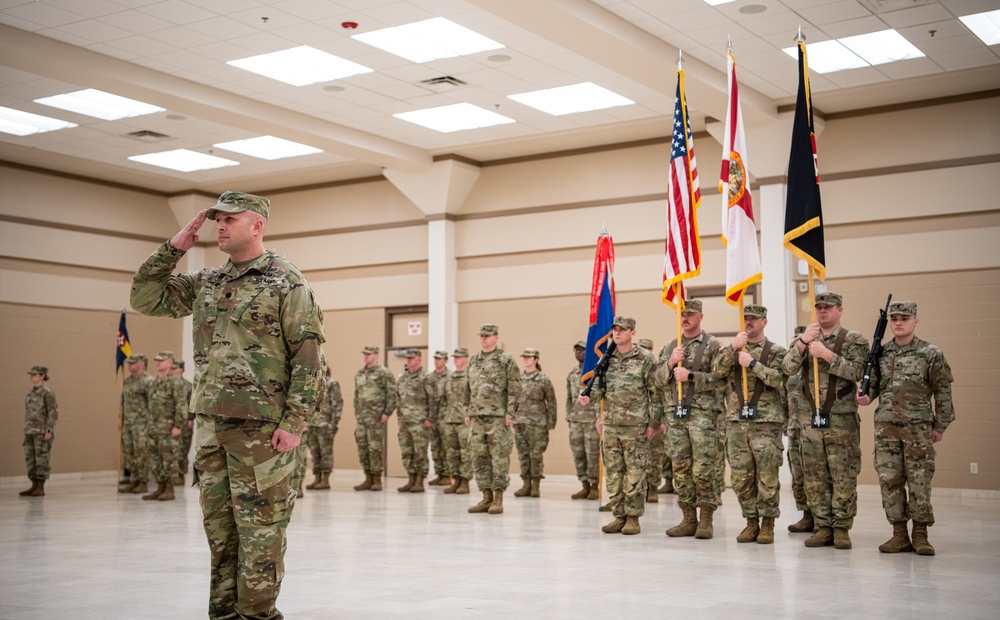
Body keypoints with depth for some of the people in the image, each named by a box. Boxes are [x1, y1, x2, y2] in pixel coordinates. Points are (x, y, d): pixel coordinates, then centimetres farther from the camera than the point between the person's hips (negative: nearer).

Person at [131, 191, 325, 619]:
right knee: (219, 525, 12)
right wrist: (174, 248, 6)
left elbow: (308, 358, -9)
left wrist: (294, 423, -15)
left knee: (259, 527, -1)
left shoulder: (287, 283, -5)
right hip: (209, 423, 6)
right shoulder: (205, 283, 14)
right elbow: (146, 298, 16)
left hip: (261, 427, -6)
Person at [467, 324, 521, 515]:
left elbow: (514, 389, -7)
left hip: (498, 416, -6)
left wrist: (510, 413, -13)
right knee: (480, 458, 6)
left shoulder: (506, 360, -3)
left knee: (499, 457, -4)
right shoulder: (473, 361, 15)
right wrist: (468, 413, 13)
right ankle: (486, 497, 13)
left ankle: (498, 499, 1)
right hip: (476, 417, 6)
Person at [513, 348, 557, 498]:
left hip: (537, 423, -4)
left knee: (536, 454, -3)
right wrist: (511, 417, 9)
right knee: (523, 454, 6)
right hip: (520, 422, 4)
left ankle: (536, 485, 6)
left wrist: (551, 424, -4)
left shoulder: (543, 379, -2)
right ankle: (526, 484, 13)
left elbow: (551, 403, -1)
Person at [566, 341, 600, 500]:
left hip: (592, 419, -6)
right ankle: (585, 485, 14)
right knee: (578, 454, 6)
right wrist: (568, 416, 14)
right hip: (576, 419, 6)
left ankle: (594, 487, 6)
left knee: (592, 454, -2)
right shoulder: (572, 374, 15)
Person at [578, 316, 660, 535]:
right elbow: (600, 386, 12)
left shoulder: (645, 359, -4)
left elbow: (655, 393, -4)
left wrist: (653, 423, -7)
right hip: (610, 424, 5)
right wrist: (588, 397, -10)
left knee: (634, 473, -1)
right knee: (613, 472, 7)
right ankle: (619, 515, 16)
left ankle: (633, 517, 8)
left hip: (636, 425, -5)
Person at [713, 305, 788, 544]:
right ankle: (751, 522, 17)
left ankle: (767, 524, 8)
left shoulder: (777, 352, 4)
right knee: (741, 477, 6)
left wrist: (753, 364, -18)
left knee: (767, 477, -1)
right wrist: (732, 348, -16)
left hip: (766, 423, -3)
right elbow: (718, 371, -4)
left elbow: (780, 379, -12)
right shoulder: (731, 350, 13)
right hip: (737, 423, 4)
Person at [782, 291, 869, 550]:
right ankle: (822, 527, 15)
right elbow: (788, 368, -4)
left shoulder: (854, 340, 1)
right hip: (811, 420, 4)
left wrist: (826, 354, -20)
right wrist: (803, 342, -17)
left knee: (844, 477, 0)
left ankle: (841, 528, 9)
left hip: (842, 420, -3)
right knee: (814, 478, 6)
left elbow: (856, 371, -14)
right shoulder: (805, 339, 11)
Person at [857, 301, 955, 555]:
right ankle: (899, 534, 13)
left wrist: (940, 425, 0)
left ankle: (920, 535, 11)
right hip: (886, 427, 3)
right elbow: (874, 384, 15)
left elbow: (943, 392, 1)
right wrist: (866, 396, -7)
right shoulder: (881, 353, 9)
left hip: (918, 427, -3)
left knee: (919, 481, 0)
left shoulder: (931, 354, -1)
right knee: (889, 480, 4)